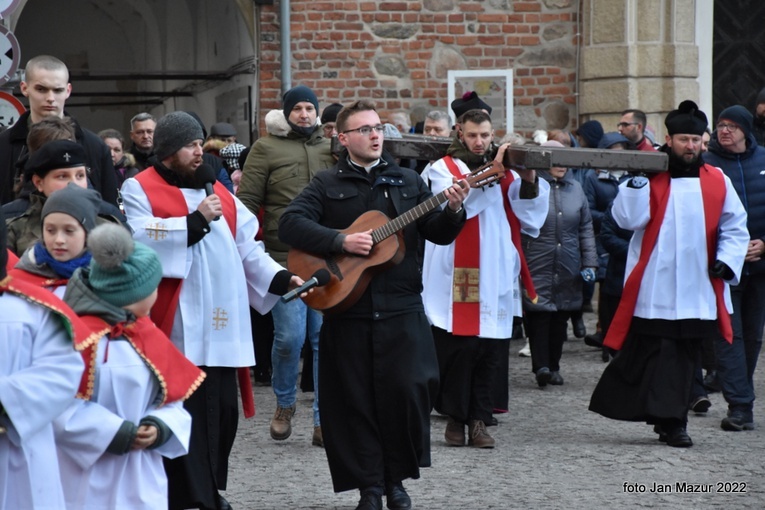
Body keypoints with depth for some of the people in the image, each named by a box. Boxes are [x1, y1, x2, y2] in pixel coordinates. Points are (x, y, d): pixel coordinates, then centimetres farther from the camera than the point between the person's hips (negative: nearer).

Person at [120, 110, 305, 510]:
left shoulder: (218, 192, 20)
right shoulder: (139, 189, 1)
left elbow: (247, 249, 17)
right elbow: (139, 240, -17)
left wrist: (280, 279, 4)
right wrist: (195, 221, -16)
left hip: (221, 322, 7)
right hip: (176, 325, -6)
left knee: (221, 411, 10)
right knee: (183, 415, -8)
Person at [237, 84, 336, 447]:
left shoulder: (332, 148, 15)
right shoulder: (266, 148, 5)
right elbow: (247, 200, 2)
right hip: (285, 258, -3)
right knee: (290, 336, -7)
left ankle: (325, 421, 7)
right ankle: (284, 404, 20)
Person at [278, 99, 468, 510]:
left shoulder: (408, 181, 11)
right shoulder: (326, 185, 4)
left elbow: (438, 234, 9)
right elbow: (290, 224, -10)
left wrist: (453, 210, -12)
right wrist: (341, 241, -20)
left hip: (401, 307, 1)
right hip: (347, 308, -1)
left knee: (408, 391, -3)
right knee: (356, 398, 2)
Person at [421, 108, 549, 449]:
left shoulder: (507, 172, 14)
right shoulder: (442, 169, 5)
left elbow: (531, 219, 5)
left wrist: (529, 181, -12)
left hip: (495, 280, 3)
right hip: (456, 279, -3)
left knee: (489, 353, 2)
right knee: (458, 348, -6)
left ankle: (478, 420, 9)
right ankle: (455, 417, 9)